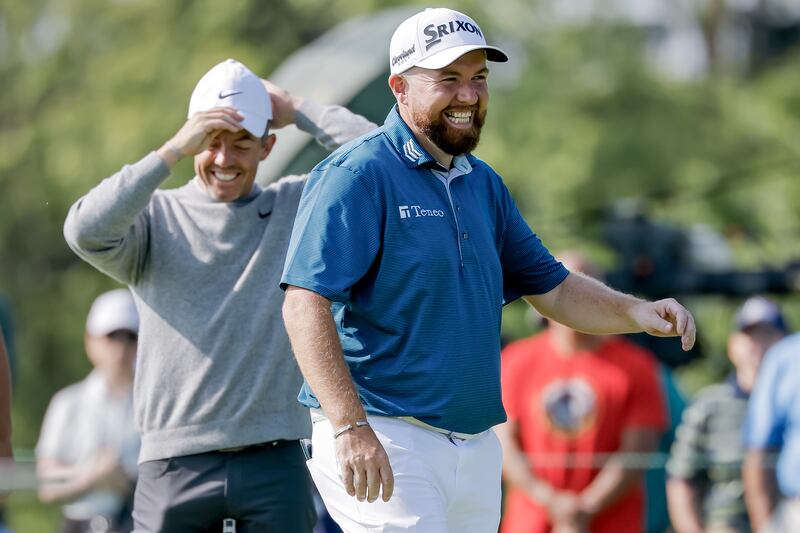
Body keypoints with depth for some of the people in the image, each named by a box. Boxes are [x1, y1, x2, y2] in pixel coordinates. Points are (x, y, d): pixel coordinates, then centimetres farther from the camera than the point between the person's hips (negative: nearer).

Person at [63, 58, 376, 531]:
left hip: (275, 467, 1)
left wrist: (296, 110, 3)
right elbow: (86, 231, -16)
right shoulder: (155, 217, 6)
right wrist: (174, 150, -15)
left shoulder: (299, 207, 10)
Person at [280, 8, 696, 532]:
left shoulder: (484, 184, 16)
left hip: (477, 445, 8)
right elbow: (306, 306, -17)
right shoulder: (359, 175, -9)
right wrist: (349, 426, -26)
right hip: (384, 440, -8)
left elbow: (551, 287, 23)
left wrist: (636, 312, 3)